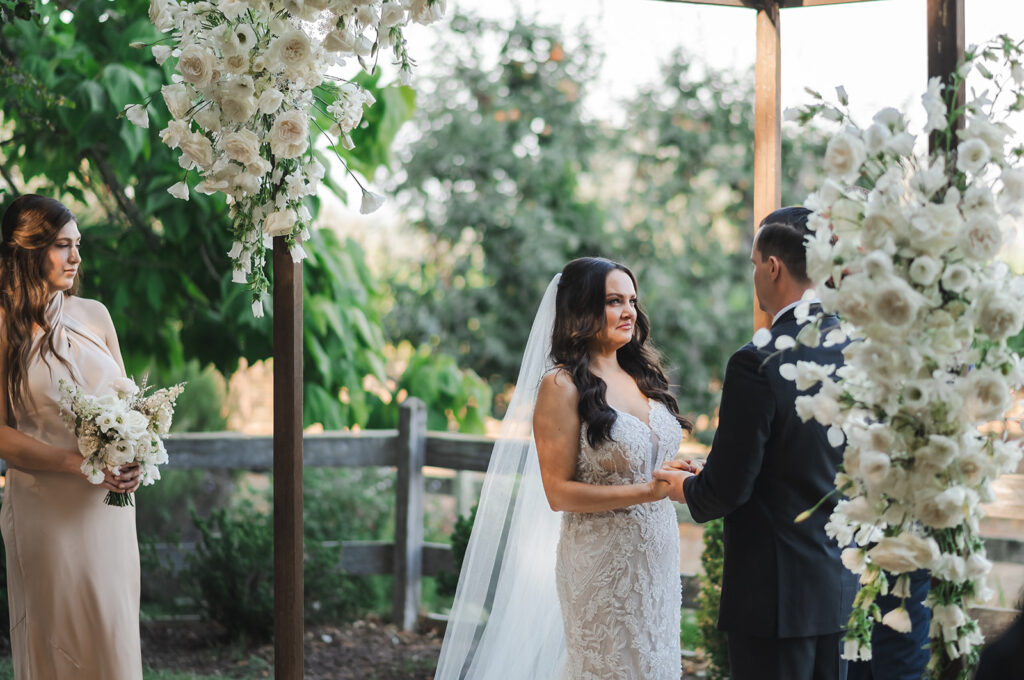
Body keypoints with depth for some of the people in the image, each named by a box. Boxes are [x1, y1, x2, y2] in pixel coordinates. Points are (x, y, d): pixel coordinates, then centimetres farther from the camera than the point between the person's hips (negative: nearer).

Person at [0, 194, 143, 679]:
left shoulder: (94, 315, 7)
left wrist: (131, 459, -6)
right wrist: (80, 463, -18)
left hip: (109, 504, 4)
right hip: (46, 507, -4)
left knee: (114, 630, 9)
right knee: (58, 640, 2)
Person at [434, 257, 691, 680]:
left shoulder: (640, 376, 9)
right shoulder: (563, 386, -11)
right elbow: (558, 493, -14)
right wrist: (646, 491, -20)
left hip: (657, 559, 7)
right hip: (601, 562, -7)